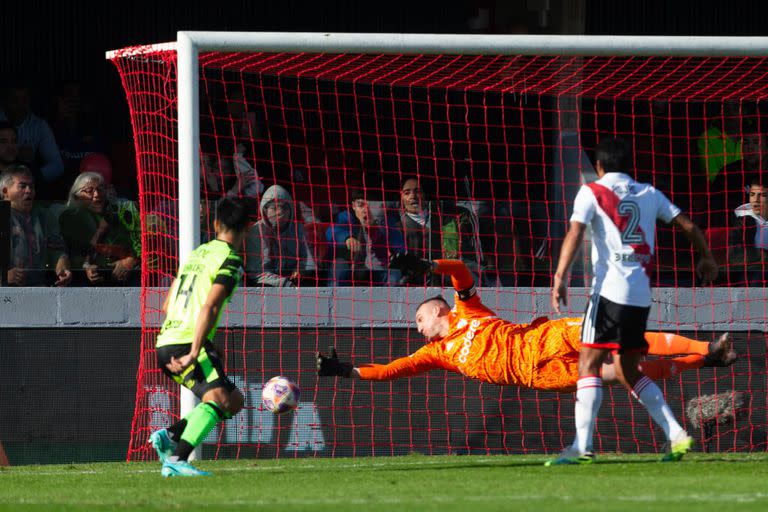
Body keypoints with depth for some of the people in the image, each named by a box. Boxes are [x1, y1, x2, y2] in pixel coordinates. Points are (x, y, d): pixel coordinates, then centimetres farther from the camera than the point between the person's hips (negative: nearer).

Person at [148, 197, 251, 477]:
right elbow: (210, 307, -17)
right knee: (218, 397, -23)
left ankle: (169, 435, 1)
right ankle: (177, 459, -41)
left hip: (166, 344, 8)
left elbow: (167, 305, 27)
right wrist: (194, 353, -21)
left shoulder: (197, 253, 22)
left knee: (234, 400, 13)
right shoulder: (230, 260, -4)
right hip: (187, 343, -8)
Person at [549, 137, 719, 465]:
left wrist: (560, 277, -20)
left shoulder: (592, 192, 2)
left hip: (610, 290, -6)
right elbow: (688, 226, 20)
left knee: (589, 364, -7)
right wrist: (706, 259, 37)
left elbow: (575, 232, -12)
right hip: (642, 294, 6)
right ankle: (676, 435, 8)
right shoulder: (649, 194, 17)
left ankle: (582, 446, -20)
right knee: (627, 371, 16)